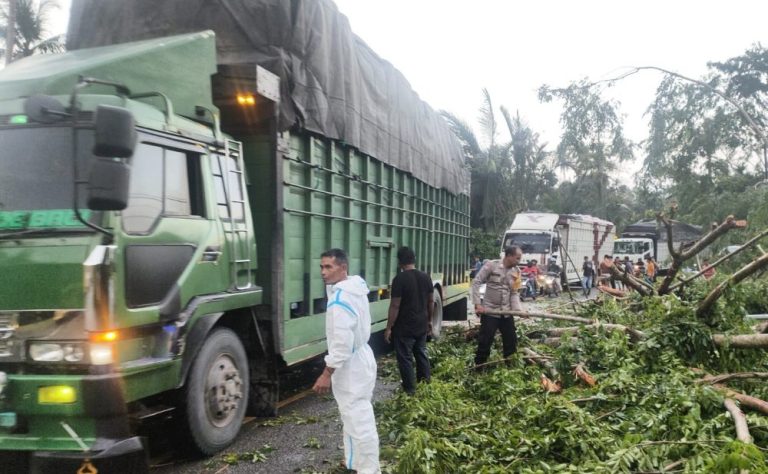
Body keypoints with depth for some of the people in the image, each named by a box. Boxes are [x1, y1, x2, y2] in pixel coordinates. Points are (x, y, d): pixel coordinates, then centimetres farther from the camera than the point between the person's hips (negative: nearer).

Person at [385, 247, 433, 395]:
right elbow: (431, 301, 10)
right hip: (421, 325, 7)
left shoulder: (400, 279, -18)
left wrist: (389, 328, -12)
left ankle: (410, 389, 12)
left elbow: (395, 306, -19)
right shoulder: (425, 277, 2)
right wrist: (429, 320, 22)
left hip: (404, 328, -6)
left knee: (405, 358, 5)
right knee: (421, 354, 21)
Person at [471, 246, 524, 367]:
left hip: (507, 313, 5)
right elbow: (476, 282, -10)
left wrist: (518, 309, -12)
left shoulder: (516, 272, 4)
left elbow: (515, 293, 4)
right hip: (490, 312, -5)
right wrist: (477, 304, -16)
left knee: (511, 341, 11)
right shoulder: (491, 265, -10)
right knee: (485, 342, -2)